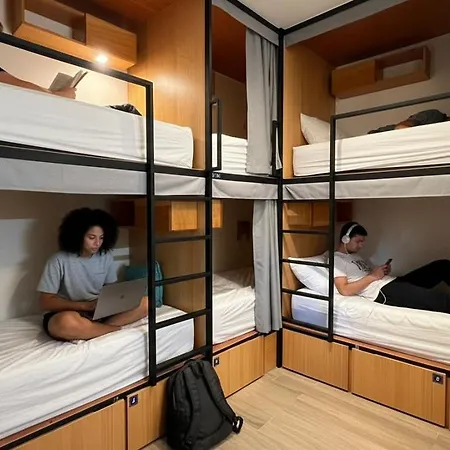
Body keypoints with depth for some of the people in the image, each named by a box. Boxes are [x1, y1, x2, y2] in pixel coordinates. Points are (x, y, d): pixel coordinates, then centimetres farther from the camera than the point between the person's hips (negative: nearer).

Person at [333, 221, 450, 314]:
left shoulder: (356, 256, 26)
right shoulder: (336, 259, -4)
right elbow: (344, 290, -16)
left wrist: (383, 271, 1)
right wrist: (372, 276, -11)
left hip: (393, 281, 10)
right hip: (383, 292, -10)